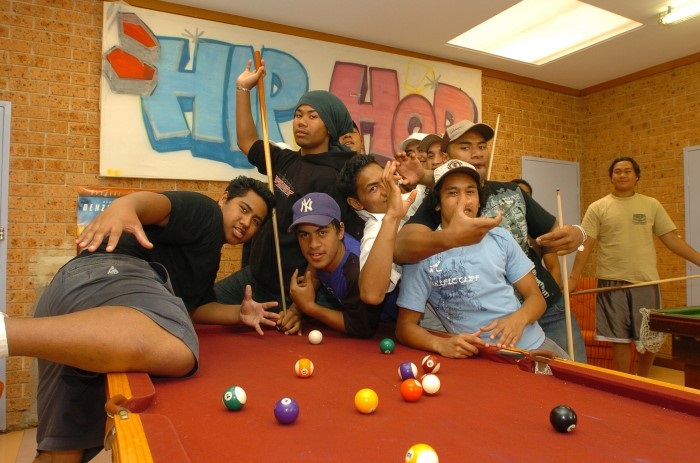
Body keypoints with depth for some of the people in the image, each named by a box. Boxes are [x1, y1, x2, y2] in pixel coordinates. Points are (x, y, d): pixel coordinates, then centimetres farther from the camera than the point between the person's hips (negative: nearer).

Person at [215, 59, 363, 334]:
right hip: (252, 275, 8)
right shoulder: (287, 161, 4)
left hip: (284, 294, -8)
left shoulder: (332, 178, -21)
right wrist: (243, 88, 15)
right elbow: (248, 143, 19)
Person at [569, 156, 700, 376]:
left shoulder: (652, 205, 7)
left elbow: (672, 239, 7)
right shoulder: (598, 208, -1)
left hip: (646, 283, 3)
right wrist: (573, 278, -11)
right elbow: (586, 245, -4)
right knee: (620, 340, 5)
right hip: (612, 283, -2)